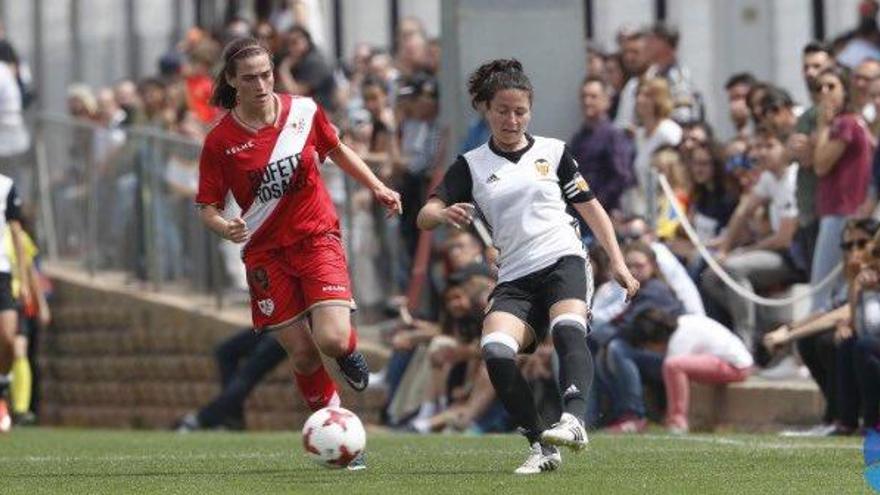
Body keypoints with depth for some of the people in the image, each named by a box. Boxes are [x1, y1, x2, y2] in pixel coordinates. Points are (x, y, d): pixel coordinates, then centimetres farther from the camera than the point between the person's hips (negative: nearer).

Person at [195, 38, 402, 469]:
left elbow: (337, 150, 16)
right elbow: (208, 208, -4)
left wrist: (377, 188, 7)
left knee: (332, 340, -19)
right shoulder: (220, 141, -9)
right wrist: (225, 228, -25)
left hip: (317, 238, 0)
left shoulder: (304, 111, -4)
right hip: (266, 253, 0)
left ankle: (349, 350, 18)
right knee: (302, 354, -1)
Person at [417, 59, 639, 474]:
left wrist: (618, 263, 9)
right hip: (514, 279, 1)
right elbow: (425, 216, 1)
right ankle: (541, 448, -21)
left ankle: (573, 420, -51)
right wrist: (444, 214, -24)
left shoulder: (553, 152, 14)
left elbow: (591, 209, 18)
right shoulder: (471, 166, 12)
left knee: (568, 330, -33)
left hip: (562, 260, -1)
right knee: (495, 351, -26)